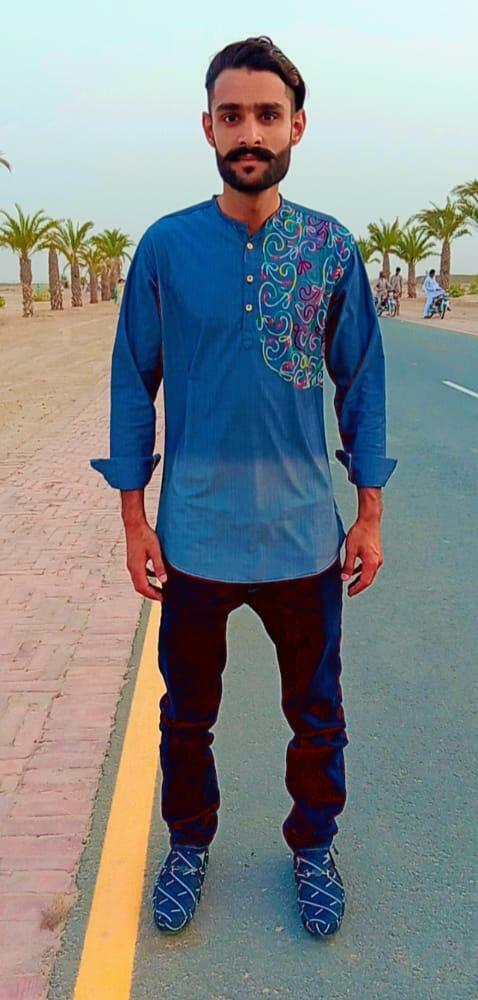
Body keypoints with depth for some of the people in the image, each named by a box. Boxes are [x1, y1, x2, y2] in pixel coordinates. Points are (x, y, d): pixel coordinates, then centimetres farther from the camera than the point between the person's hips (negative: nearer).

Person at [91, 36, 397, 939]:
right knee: (186, 714, 17)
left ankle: (312, 847, 41)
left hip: (306, 534, 1)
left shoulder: (332, 247, -2)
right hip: (194, 536, 0)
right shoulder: (165, 245, -4)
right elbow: (133, 383, 0)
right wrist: (134, 519, -2)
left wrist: (369, 514, 1)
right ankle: (189, 845, 42)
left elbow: (361, 383, 3)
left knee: (317, 717, 15)